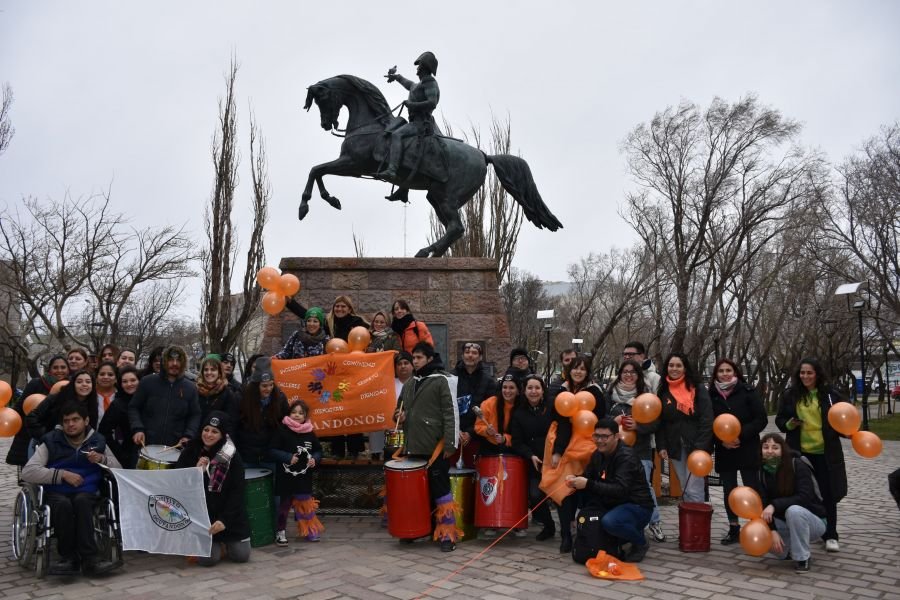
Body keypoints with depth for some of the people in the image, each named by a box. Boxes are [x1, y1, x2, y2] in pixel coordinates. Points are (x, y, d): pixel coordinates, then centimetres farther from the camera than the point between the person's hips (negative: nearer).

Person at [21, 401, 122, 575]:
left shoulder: (97, 441, 12)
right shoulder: (51, 442, 5)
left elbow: (119, 470, 12)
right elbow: (27, 472, -8)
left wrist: (102, 459, -8)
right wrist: (62, 474, -16)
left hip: (87, 493, 1)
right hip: (56, 493, -1)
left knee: (81, 500, -35)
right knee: (63, 504, -36)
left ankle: (88, 559, -33)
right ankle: (69, 557, -21)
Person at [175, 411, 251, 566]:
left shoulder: (232, 456, -8)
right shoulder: (191, 450, -3)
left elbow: (237, 492, -10)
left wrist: (224, 520, -20)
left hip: (229, 514, 0)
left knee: (241, 555, -5)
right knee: (208, 558, -14)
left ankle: (225, 540, 28)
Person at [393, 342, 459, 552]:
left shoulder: (441, 381, -5)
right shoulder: (409, 384, 16)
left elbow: (451, 413, -11)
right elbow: (400, 408, 27)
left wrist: (450, 444, -17)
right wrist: (400, 416, 2)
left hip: (436, 446, -7)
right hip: (414, 446, 7)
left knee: (440, 489, -4)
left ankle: (448, 534, 3)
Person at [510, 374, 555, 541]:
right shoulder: (519, 413, 6)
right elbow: (517, 442, 3)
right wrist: (531, 456, -12)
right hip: (534, 462, 2)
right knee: (535, 495, -13)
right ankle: (549, 527, 13)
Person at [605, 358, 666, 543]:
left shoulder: (646, 393, -1)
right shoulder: (611, 393, 3)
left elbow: (655, 422, -2)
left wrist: (637, 425, -18)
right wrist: (613, 421, -12)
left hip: (640, 449, -2)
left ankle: (654, 522, 15)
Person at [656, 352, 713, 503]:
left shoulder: (698, 390, -5)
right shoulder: (663, 392, 8)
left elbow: (707, 421, -10)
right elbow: (659, 422, 10)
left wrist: (701, 447, -17)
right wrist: (661, 446, 1)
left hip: (696, 447, -4)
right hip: (676, 448, 5)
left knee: (694, 491, -8)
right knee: (685, 490, 11)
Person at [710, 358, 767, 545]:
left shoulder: (747, 391, -6)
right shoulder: (712, 395, 2)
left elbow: (761, 419, -8)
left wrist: (740, 436, -17)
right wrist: (721, 441, -10)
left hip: (747, 450, -3)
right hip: (724, 451, 3)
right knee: (729, 490, 10)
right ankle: (734, 529, 20)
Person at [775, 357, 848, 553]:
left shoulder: (830, 394, -1)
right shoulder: (790, 394, 1)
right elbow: (780, 421, 7)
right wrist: (790, 424, -14)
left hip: (825, 452, -1)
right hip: (799, 452, 1)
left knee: (828, 494, 6)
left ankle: (830, 536, 19)